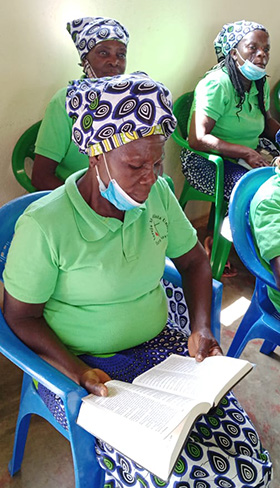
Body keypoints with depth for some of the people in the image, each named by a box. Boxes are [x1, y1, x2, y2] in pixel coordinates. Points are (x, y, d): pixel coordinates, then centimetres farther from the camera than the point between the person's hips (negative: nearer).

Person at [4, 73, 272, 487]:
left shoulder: (157, 194, -3)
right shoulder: (44, 225, -19)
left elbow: (194, 260, 9)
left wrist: (201, 328, -5)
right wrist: (79, 373, -21)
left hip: (158, 343, 5)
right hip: (82, 363, -4)